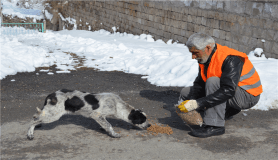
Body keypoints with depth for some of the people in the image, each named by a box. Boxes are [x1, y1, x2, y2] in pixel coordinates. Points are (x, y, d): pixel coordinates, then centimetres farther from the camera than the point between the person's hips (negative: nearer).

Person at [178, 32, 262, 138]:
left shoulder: (230, 60, -29)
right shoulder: (204, 57, -2)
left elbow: (228, 91, -38)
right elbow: (199, 84, 1)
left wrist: (197, 103, -41)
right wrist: (191, 101, -20)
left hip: (247, 95, -9)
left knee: (212, 81, -34)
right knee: (185, 93, 6)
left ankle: (215, 126, -29)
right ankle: (227, 112, 5)